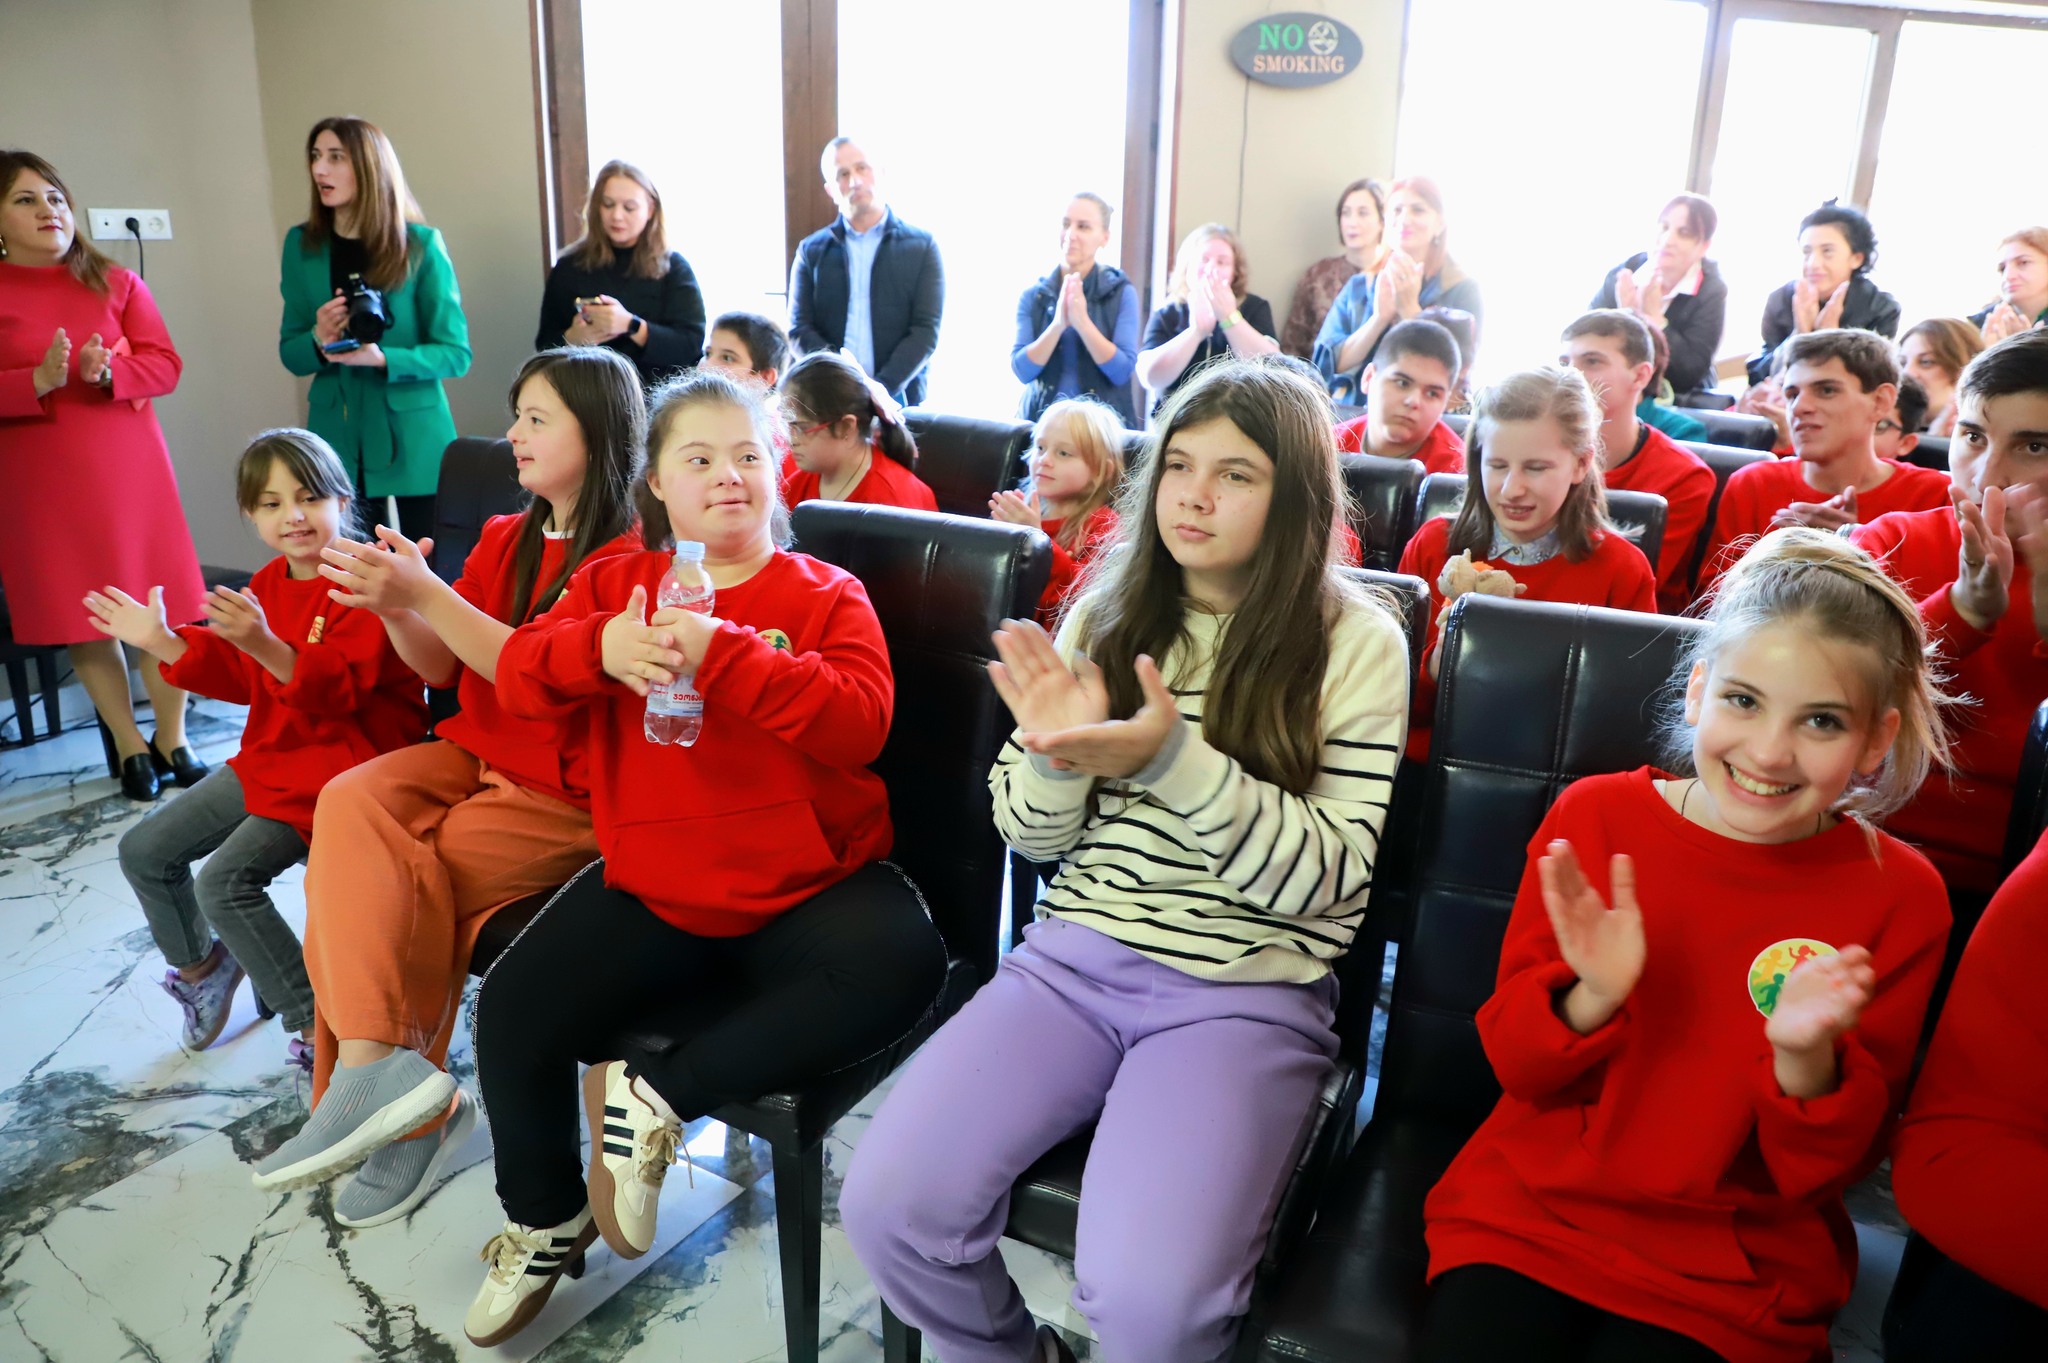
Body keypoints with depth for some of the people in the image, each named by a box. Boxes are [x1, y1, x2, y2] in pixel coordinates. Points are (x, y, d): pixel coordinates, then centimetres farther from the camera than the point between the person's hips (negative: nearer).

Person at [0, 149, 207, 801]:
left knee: (162, 605, 1)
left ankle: (173, 737, 13)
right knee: (84, 616, 3)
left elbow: (165, 365, 0)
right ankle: (130, 745, 15)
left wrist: (107, 371, -17)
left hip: (130, 466, 1)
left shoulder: (116, 282, 5)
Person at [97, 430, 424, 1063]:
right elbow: (239, 677, 15)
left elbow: (338, 689, -27)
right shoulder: (266, 584, 9)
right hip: (270, 757, 9)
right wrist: (163, 643, 3)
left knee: (226, 878, -21)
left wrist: (264, 644, -42)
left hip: (343, 762, -9)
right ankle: (199, 964, 36)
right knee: (144, 850, 12)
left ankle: (316, 1017, -8)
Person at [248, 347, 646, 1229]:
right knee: (351, 802, -21)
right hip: (475, 754, 7)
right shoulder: (505, 540, 12)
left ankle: (372, 1072, -3)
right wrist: (393, 604, -9)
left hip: (565, 794, -6)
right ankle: (384, 1069, -21)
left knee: (367, 884, -19)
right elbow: (442, 667, 10)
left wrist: (427, 596, -26)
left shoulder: (629, 559, -11)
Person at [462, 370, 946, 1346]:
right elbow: (521, 678, -6)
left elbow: (860, 722, -20)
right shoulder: (616, 581, 9)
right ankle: (545, 1220, 20)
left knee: (902, 963, -30)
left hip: (808, 888, -2)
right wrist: (600, 649, -29)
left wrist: (721, 654, -31)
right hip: (651, 889, 3)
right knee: (513, 1008, -10)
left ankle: (660, 1094, -16)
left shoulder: (826, 596, -2)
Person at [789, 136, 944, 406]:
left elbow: (926, 331, -1)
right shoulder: (812, 250, 11)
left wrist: (883, 389, -15)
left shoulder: (922, 247, 6)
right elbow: (799, 330, 5)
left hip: (898, 398, -1)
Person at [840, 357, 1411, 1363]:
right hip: (1074, 960, 4)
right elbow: (1034, 839, 9)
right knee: (886, 1205, -15)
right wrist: (1054, 754, -14)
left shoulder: (1355, 644, -4)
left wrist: (1175, 760, -24)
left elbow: (1324, 877, -10)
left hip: (1247, 997, -3)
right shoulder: (1106, 611, 7)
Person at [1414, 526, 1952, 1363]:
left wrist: (1806, 1058, -24)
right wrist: (1592, 1000, -24)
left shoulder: (1900, 897, -7)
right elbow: (1518, 1069, -4)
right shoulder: (1595, 816, -6)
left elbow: (1822, 1173, -4)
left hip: (1729, 1278, 0)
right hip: (1527, 1213, 0)